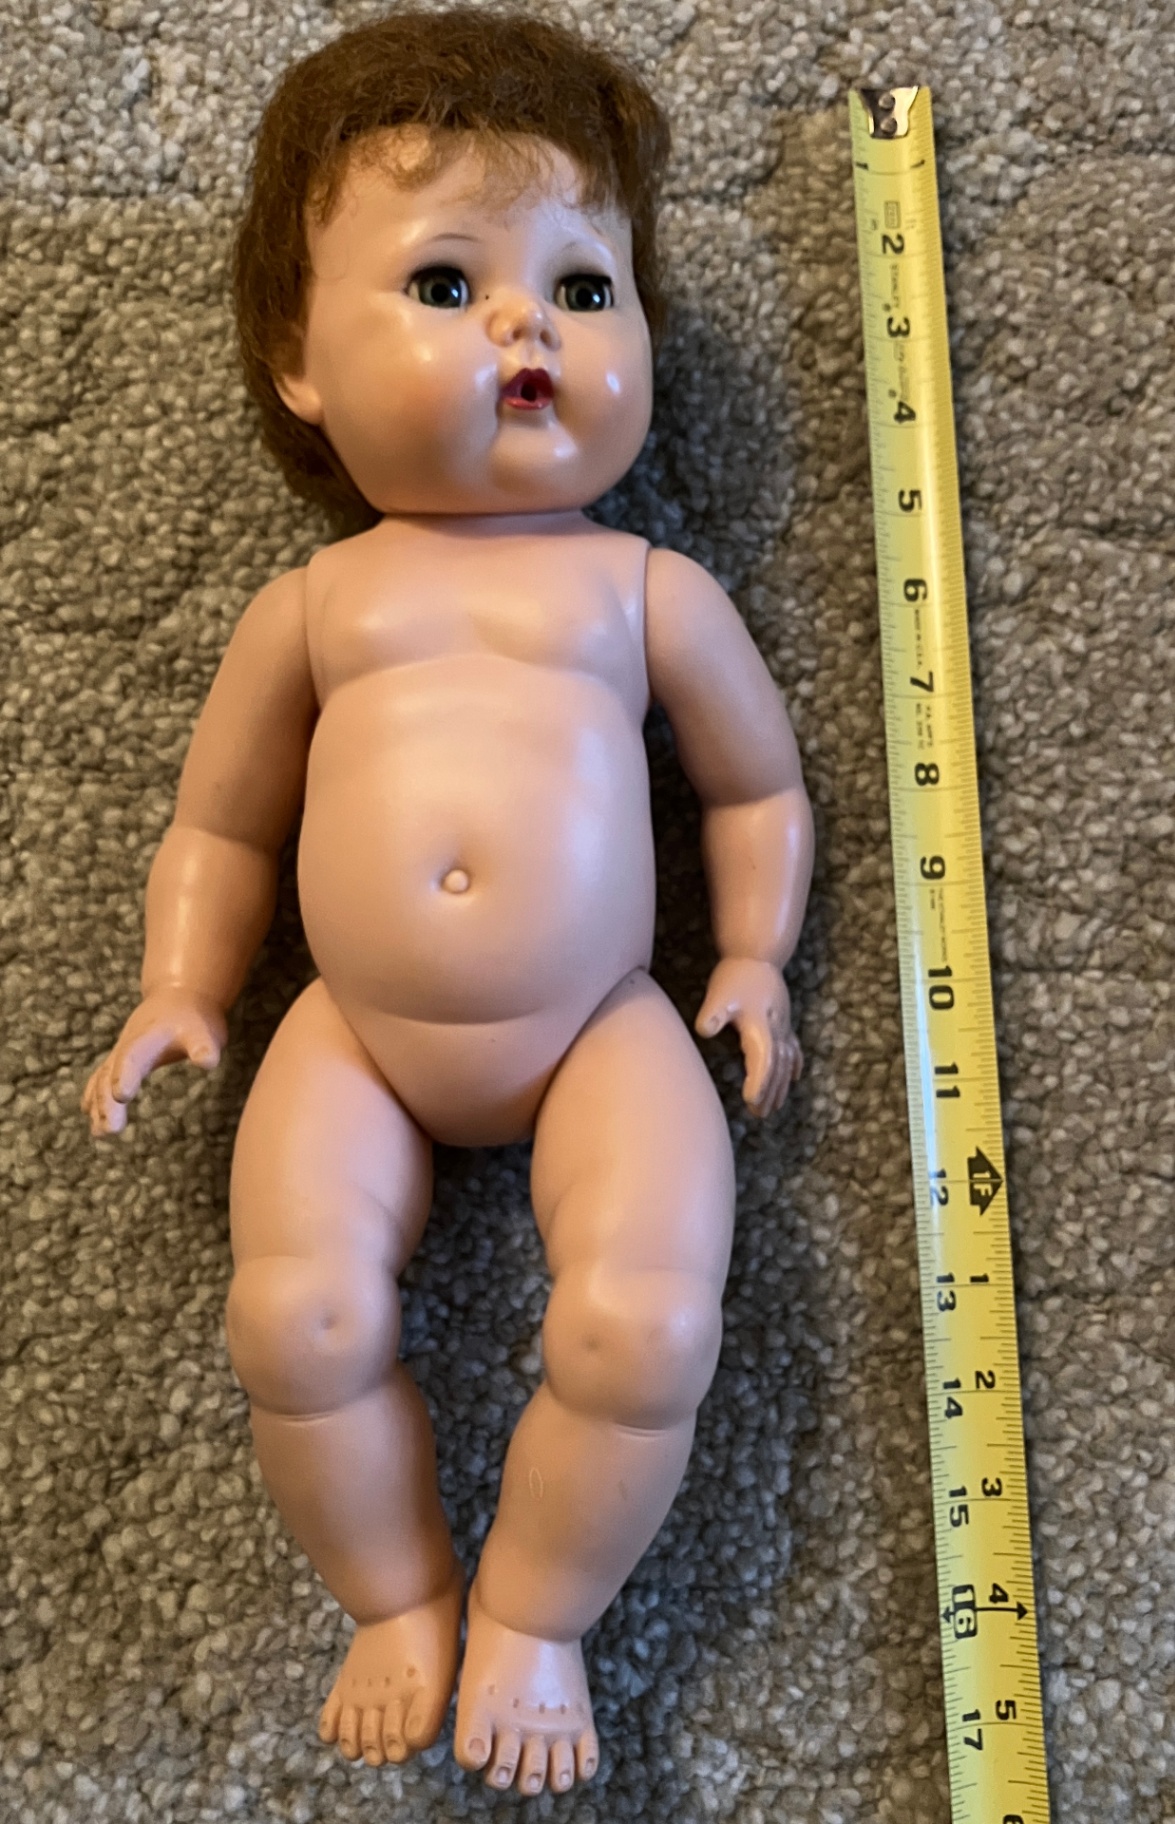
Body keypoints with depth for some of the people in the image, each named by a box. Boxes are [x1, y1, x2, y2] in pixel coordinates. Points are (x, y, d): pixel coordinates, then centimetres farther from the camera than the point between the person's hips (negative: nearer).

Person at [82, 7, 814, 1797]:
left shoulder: (648, 590, 5)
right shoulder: (313, 607, 7)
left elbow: (759, 785, 16)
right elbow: (218, 826, 16)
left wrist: (755, 961, 5)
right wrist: (180, 994, 5)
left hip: (601, 1030, -1)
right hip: (359, 1034, 2)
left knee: (644, 1327, -19)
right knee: (298, 1320, -16)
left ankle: (536, 1617, 10)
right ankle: (398, 1595, 14)